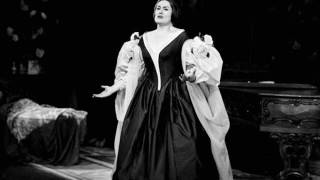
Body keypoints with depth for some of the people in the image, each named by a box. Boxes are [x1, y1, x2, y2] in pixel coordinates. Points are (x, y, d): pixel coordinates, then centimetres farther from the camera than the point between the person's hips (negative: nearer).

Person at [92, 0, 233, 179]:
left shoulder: (183, 37, 1)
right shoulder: (143, 39, 13)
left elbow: (192, 66, -6)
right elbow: (132, 72, 16)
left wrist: (192, 75, -28)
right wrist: (113, 88, 11)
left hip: (176, 99, -4)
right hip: (147, 100, 4)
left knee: (180, 149, -9)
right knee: (144, 149, 2)